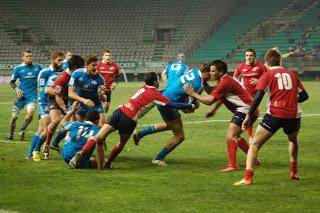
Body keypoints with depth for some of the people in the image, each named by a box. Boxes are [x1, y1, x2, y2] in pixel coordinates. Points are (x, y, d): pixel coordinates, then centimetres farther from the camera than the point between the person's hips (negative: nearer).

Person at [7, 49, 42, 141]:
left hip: (32, 95, 0)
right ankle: (10, 134, 23)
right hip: (21, 95, 0)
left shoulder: (37, 67, 4)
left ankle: (23, 129, 3)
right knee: (14, 116, 2)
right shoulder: (18, 68, 1)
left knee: (30, 113, -22)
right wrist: (16, 89, -11)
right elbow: (12, 82, 7)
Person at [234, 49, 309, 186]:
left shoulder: (268, 75, 5)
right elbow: (304, 96, 15)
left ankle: (248, 177, -14)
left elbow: (258, 97, -7)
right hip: (293, 115, 4)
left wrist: (248, 116, -6)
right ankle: (294, 172, 36)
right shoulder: (292, 75, 16)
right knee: (293, 140, 35)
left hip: (274, 114, -4)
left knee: (255, 144, 2)